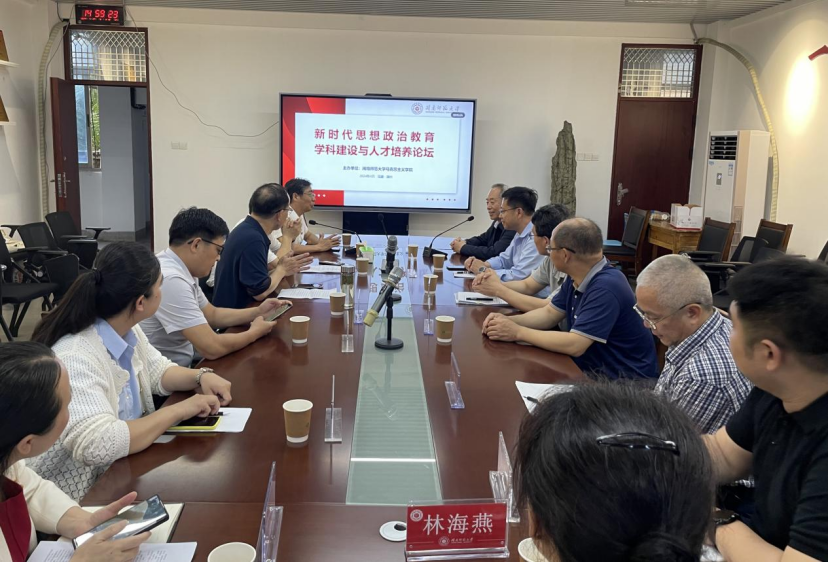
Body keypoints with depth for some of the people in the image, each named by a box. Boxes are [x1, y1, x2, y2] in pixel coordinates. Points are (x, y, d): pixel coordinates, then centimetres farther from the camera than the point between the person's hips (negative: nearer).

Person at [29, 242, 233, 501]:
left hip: (125, 471, 8)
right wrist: (178, 410, -28)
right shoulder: (75, 358, -28)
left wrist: (201, 376, -7)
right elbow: (98, 445, -37)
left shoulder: (126, 330, -2)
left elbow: (157, 371, 14)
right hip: (88, 496, -8)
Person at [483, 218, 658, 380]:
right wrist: (508, 321, -5)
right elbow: (549, 314, 12)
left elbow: (574, 345, -31)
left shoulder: (605, 287, -27)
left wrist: (518, 332, -22)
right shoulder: (576, 277, 3)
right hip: (590, 368, 8)